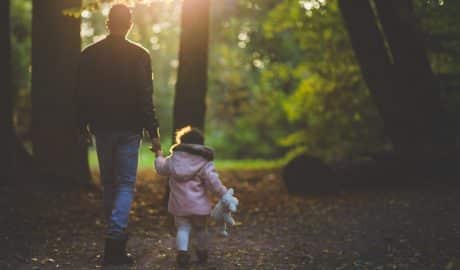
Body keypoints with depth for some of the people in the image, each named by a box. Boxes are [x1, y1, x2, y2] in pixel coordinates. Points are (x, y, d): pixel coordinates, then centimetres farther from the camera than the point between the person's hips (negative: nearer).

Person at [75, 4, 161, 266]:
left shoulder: (90, 54, 0)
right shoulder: (139, 55, -7)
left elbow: (83, 94, 4)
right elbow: (146, 97, -10)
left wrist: (84, 125, 15)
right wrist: (153, 131, -6)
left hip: (102, 127, 3)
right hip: (129, 129, -2)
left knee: (109, 184, 16)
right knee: (126, 184, 1)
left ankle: (117, 236, 23)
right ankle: (115, 239, -16)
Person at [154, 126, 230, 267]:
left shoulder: (174, 157, 2)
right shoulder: (205, 161, -5)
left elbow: (161, 169, 16)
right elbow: (213, 181, -12)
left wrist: (159, 157, 32)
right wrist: (224, 193, -6)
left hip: (179, 204, 1)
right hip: (198, 203, -1)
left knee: (182, 228, 6)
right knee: (200, 228, 15)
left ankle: (182, 251, -14)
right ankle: (202, 253, 27)